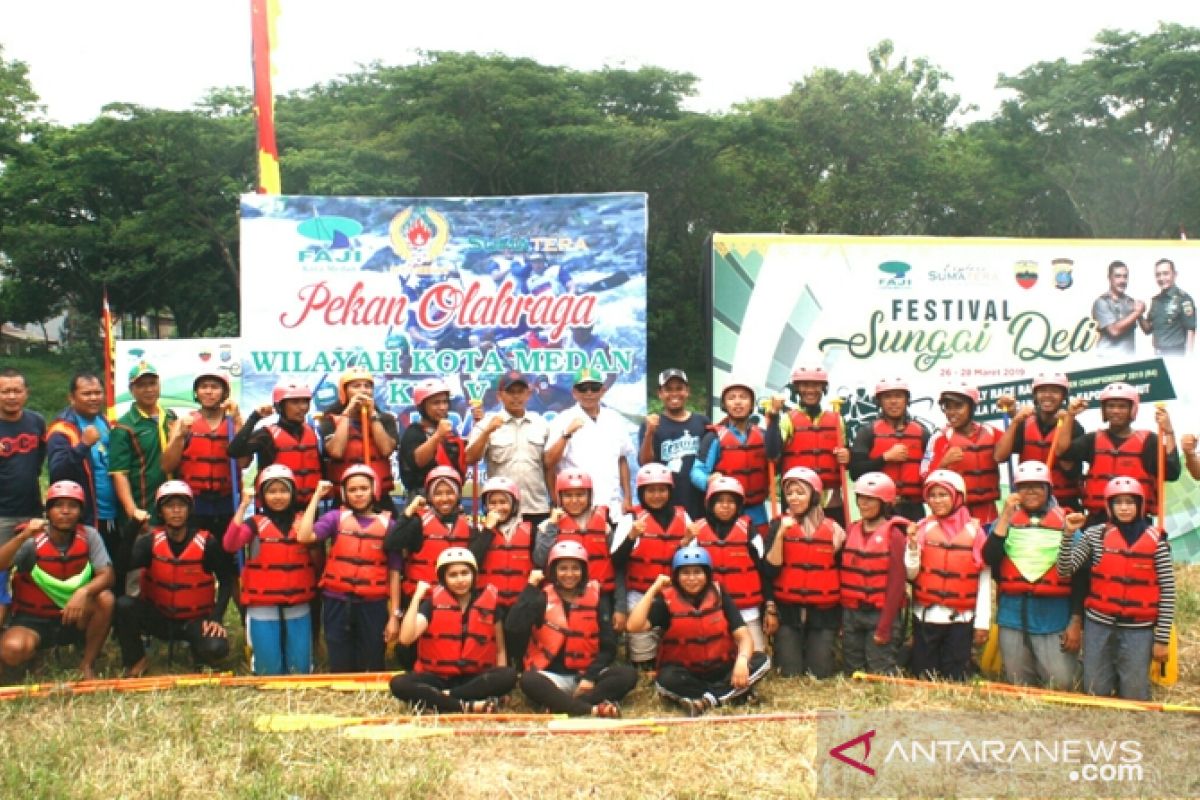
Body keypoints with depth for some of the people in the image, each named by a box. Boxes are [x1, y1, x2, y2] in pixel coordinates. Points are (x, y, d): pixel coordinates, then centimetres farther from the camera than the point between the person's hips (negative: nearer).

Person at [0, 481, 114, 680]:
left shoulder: (89, 536, -6)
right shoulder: (32, 539, -12)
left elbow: (106, 575, -16)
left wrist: (84, 592, -36)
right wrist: (23, 536, -38)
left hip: (73, 616, 2)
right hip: (33, 620, -2)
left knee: (105, 599, -28)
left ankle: (87, 665, -10)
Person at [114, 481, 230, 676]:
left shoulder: (207, 543, -11)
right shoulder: (150, 542, -7)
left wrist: (216, 619, -13)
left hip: (195, 620, -2)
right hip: (157, 617, 2)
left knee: (216, 649, -31)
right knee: (123, 605, -28)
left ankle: (197, 647, 8)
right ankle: (136, 660, -5)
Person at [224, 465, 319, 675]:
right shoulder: (255, 524, 1)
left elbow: (317, 561, 13)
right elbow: (230, 545, -20)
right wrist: (243, 505, -19)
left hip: (298, 606, 2)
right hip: (263, 606, -2)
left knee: (300, 668, 8)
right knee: (269, 669, 2)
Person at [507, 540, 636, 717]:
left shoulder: (596, 597, 5)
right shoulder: (542, 598, 2)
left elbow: (608, 646, 3)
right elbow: (513, 628, -16)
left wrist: (590, 677, -12)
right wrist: (531, 586, -13)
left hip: (587, 676, 2)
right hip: (552, 677, -2)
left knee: (628, 674, -23)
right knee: (528, 680, -34)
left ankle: (560, 705, -33)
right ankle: (594, 710, -42)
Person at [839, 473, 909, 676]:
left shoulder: (893, 534, -7)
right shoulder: (851, 531, 9)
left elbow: (896, 582, -10)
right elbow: (843, 573, 9)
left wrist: (885, 626, -14)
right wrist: (841, 615, 2)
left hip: (881, 613, -5)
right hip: (851, 613, 5)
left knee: (881, 675, -4)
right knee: (852, 673, 10)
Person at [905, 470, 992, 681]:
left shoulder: (974, 530, -2)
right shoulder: (922, 528, 2)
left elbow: (984, 580, -1)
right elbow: (911, 573, 0)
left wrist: (982, 622, -3)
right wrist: (913, 545, -16)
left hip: (961, 618, -1)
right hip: (925, 616, 1)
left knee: (955, 679, 3)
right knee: (923, 678, 6)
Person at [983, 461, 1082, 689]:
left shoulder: (1066, 523, 2)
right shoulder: (1005, 521, 9)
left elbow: (1080, 575, 1)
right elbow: (989, 558, -7)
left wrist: (1076, 621, -4)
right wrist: (1006, 515, -9)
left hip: (1054, 619, -2)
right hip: (1013, 617, 2)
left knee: (1061, 684, -9)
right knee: (1019, 686, 10)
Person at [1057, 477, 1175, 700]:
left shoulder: (1156, 540, -2)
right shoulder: (1095, 535, 1)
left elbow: (1168, 591, -2)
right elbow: (1064, 570, -5)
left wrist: (1162, 639, -4)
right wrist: (1068, 534, -16)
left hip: (1138, 629, -1)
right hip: (1099, 625, 1)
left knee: (1134, 697, 0)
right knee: (1095, 693, 7)